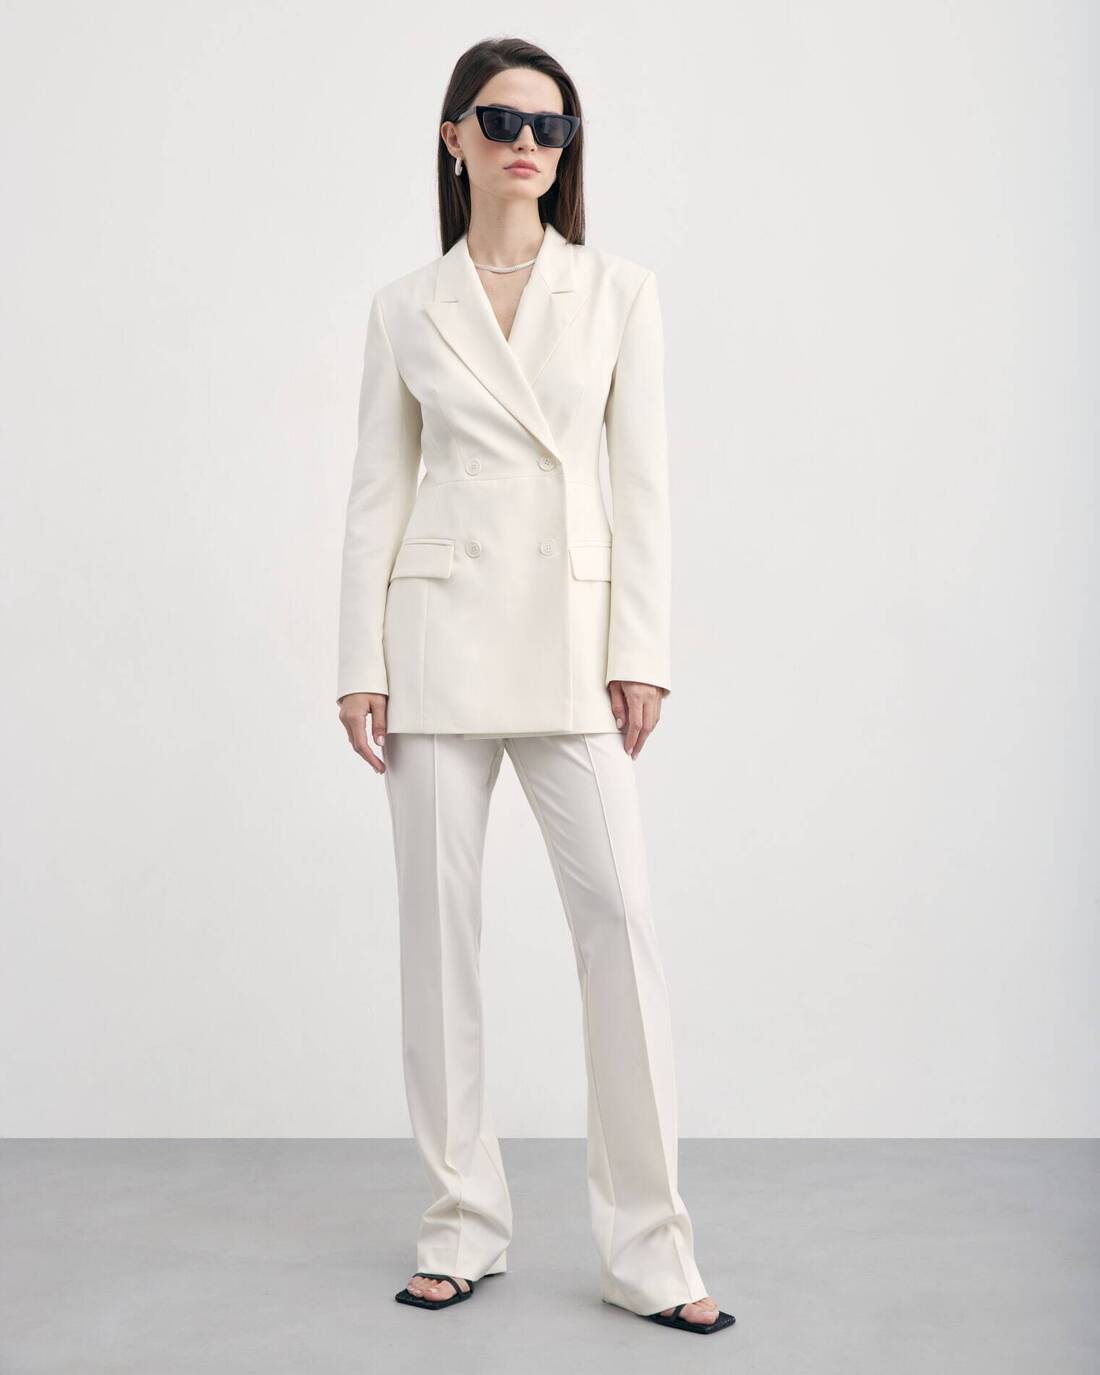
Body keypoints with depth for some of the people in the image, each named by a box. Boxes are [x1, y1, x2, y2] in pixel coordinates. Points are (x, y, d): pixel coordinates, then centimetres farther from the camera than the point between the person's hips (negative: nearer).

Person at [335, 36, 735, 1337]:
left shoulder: (619, 292, 8)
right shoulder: (405, 308, 8)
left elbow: (642, 479, 3)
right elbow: (376, 490, 7)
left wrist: (640, 652, -4)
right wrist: (359, 665, 0)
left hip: (570, 640, 0)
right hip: (439, 632, 1)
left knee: (621, 920, -8)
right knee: (437, 925, 3)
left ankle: (648, 1250, 4)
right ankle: (463, 1224, 17)